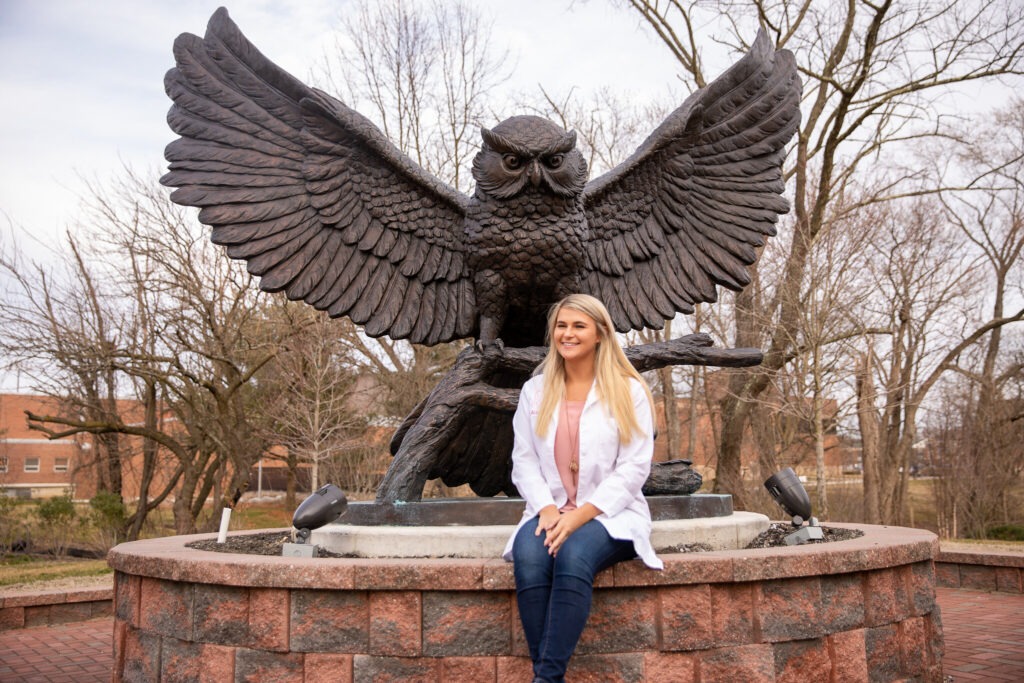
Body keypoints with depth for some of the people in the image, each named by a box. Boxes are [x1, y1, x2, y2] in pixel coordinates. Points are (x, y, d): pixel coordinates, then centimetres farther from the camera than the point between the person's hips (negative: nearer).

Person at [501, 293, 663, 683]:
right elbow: (524, 460, 7)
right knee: (529, 558, -31)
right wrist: (547, 509, -12)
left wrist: (581, 514, -16)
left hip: (609, 514, -2)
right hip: (551, 513, 3)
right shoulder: (535, 390, 12)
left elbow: (633, 468, -5)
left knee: (574, 556, -35)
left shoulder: (628, 391, 2)